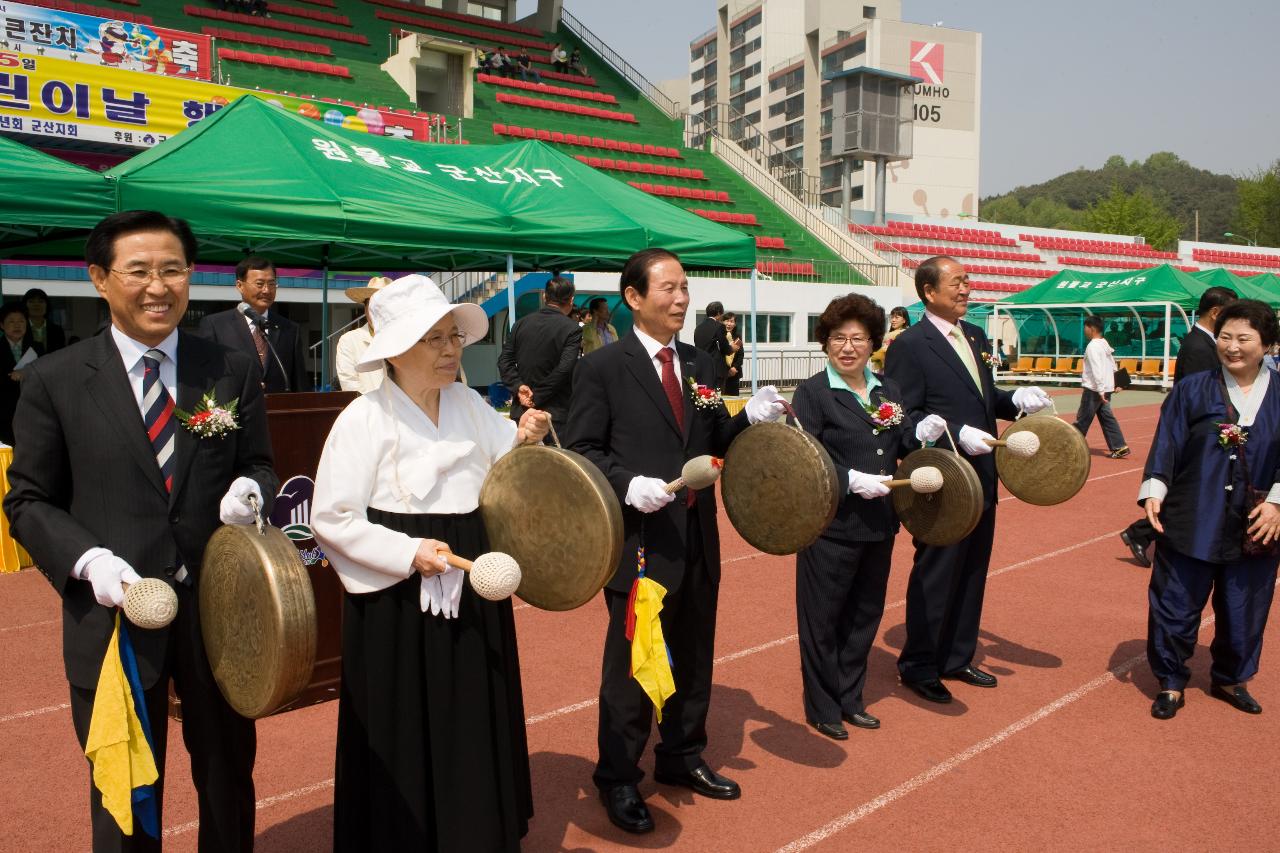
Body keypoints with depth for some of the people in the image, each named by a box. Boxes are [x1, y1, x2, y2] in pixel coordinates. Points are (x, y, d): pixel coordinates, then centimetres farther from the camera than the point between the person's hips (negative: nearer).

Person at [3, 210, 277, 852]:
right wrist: (89, 559, -17)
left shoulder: (234, 371, 1)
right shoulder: (54, 380, -3)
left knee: (229, 783, 20)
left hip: (220, 612, 2)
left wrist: (250, 487, -16)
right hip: (115, 617, -1)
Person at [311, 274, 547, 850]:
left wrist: (526, 441, -11)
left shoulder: (469, 405, 4)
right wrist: (409, 553, -20)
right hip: (398, 607, -5)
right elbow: (331, 518, -12)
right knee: (407, 740, 8)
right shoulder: (365, 418, -10)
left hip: (473, 596, 5)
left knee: (476, 727, 17)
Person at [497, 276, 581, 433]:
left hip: (520, 412, 5)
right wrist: (537, 397, -11)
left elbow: (504, 360, 3)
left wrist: (518, 387, -5)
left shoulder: (521, 323, 7)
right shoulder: (572, 329, -8)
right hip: (555, 414, -5)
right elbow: (564, 369, -17)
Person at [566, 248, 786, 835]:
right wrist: (628, 484, -25)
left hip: (697, 538, 6)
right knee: (632, 665, 7)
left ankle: (681, 757, 41)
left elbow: (712, 446, 10)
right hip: (640, 541, -6)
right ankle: (618, 778, 27)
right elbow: (581, 452, -10)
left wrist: (749, 418, -8)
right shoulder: (601, 368, -8)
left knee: (694, 658, 20)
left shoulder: (699, 365, 10)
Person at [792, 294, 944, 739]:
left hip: (879, 523, 6)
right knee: (823, 618, 6)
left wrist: (920, 433, -9)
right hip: (831, 525, -6)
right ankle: (822, 707, 22)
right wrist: (850, 480, -25)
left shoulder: (888, 390, 10)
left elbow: (900, 447, 11)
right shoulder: (812, 392, -9)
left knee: (865, 614, 17)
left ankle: (850, 698, 33)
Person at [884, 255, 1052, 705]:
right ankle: (918, 665, 20)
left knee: (972, 572, 17)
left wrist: (1016, 400, -1)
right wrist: (957, 433, -25)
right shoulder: (910, 345, -13)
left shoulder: (975, 336, 12)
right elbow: (904, 417, -17)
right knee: (935, 575, 3)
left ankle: (957, 658, 32)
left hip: (981, 479, 8)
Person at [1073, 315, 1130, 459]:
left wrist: (1100, 390, -23)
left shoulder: (1093, 346, -15)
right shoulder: (1105, 344, 13)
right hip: (1107, 387, 9)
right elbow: (1113, 367, 18)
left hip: (1094, 389, -9)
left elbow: (1096, 370, -21)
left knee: (1082, 419, 1)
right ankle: (1119, 447, 3)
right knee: (1107, 417, 8)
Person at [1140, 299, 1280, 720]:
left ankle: (1230, 679, 35)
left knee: (1243, 610, 13)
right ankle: (1171, 683, 19)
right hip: (1192, 522, -2)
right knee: (1176, 605, 3)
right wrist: (1154, 491, -15)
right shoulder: (1192, 390, -1)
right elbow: (1166, 445, -4)